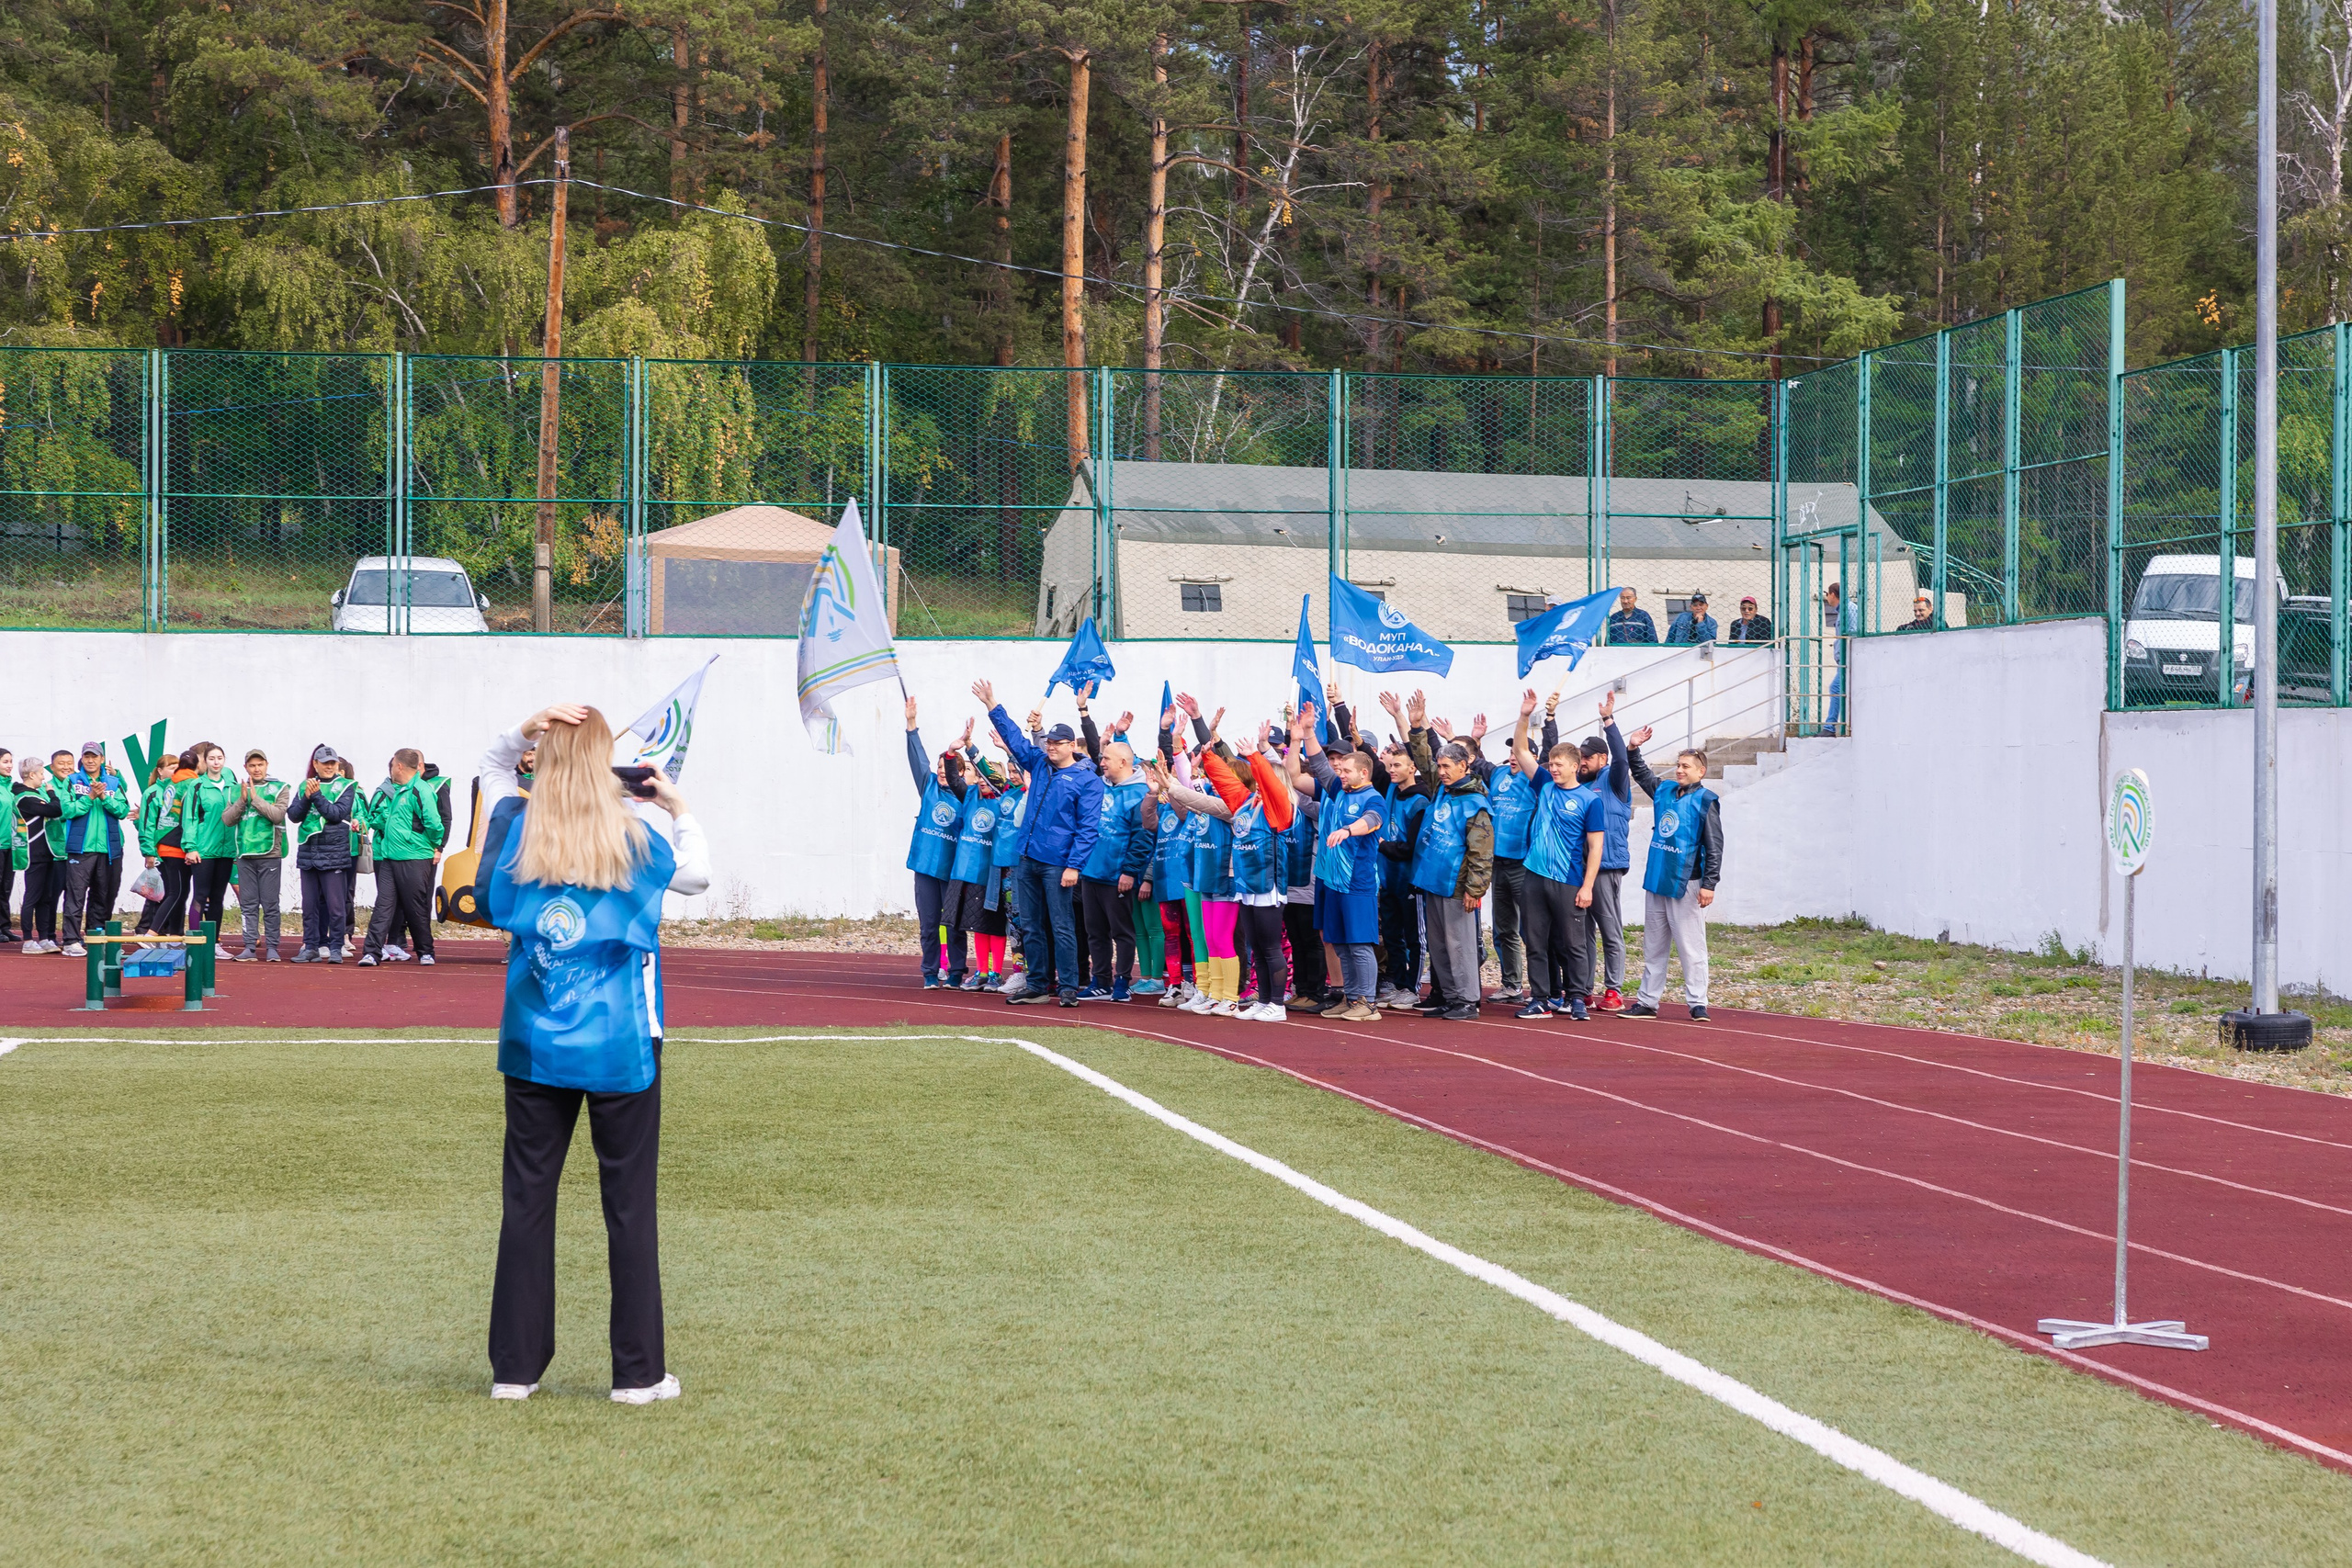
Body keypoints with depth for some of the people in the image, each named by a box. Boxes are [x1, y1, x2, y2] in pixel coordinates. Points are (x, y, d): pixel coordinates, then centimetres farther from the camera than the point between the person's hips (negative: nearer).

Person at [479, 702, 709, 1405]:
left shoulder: (516, 828, -2)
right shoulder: (634, 840, -7)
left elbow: (488, 765, 19)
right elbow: (697, 875, 13)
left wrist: (527, 727, 3)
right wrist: (681, 810, 21)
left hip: (534, 1046, 2)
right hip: (620, 1048, -2)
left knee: (527, 1199, 8)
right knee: (630, 1204, 3)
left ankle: (515, 1366, 10)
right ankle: (639, 1372, 5)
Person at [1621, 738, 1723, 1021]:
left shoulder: (1705, 801, -8)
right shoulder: (1663, 791, 11)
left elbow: (1714, 847, -11)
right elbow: (1640, 772, 30)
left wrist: (1709, 884, -15)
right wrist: (1633, 749, 14)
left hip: (1686, 884, -7)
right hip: (1656, 880, 7)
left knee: (1691, 945, -4)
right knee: (1653, 945, 11)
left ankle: (1697, 1004, 0)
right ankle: (1647, 1002, 16)